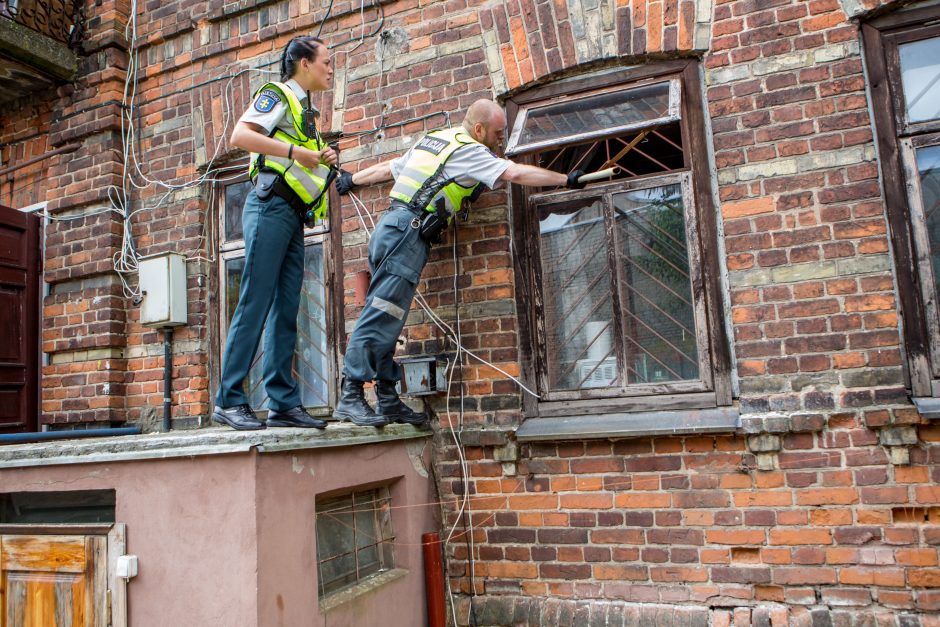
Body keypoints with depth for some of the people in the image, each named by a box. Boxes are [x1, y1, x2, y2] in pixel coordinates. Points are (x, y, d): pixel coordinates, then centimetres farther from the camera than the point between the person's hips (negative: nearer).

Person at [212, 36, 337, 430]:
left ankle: (283, 403, 5)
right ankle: (228, 401, -5)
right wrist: (296, 151, -17)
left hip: (293, 216, 9)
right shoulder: (277, 95, 1)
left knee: (286, 311, 3)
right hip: (271, 206, -8)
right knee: (254, 305, -10)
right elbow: (240, 136, -15)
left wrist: (321, 160, 10)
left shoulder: (304, 110, 26)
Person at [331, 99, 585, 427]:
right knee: (381, 316, -14)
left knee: (384, 320, 4)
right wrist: (567, 179, 1)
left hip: (390, 226, 9)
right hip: (409, 231, -9)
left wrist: (352, 180, 45)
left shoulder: (430, 140, 25)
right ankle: (350, 397, -15)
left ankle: (387, 400, 5)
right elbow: (516, 173, -7)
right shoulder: (469, 151, 0)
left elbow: (388, 168, 31)